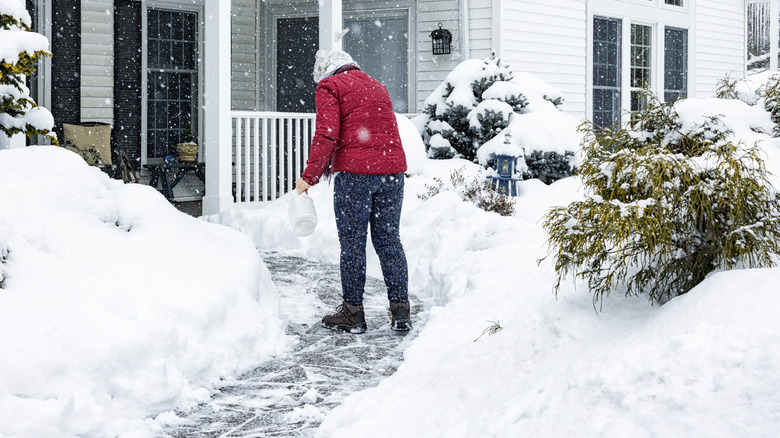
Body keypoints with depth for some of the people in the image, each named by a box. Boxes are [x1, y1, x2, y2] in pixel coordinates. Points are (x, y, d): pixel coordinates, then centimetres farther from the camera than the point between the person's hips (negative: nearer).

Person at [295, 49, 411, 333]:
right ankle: (400, 311, 9)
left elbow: (327, 136, -8)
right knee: (389, 240, 10)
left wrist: (309, 177, -4)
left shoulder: (329, 86, 3)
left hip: (354, 171, -6)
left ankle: (353, 312, 7)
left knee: (352, 243, 2)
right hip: (393, 169, 6)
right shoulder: (377, 86, 24)